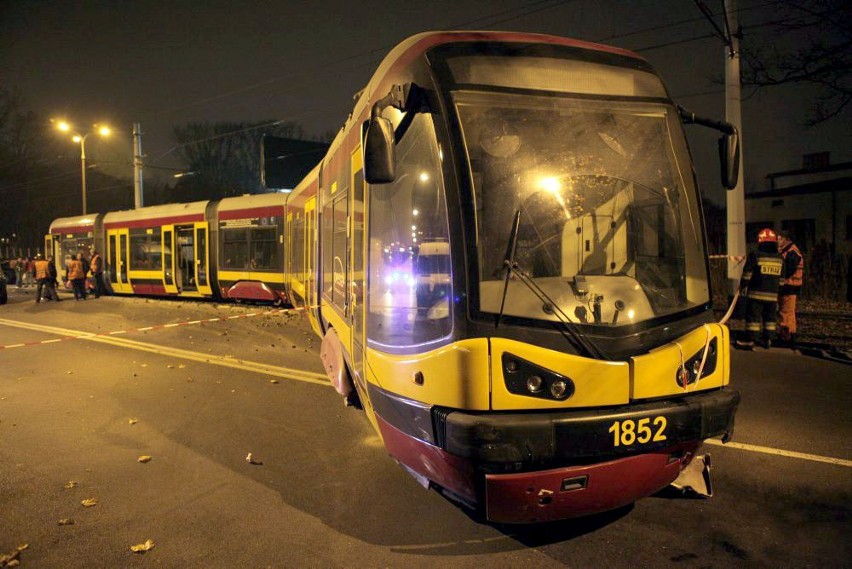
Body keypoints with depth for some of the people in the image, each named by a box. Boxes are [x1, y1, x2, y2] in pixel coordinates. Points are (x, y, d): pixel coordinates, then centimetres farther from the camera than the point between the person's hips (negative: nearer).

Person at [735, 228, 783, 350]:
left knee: (753, 317, -1)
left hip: (756, 293, -4)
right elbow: (782, 279, 13)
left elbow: (747, 274, -7)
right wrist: (779, 293, 22)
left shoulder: (755, 256, -10)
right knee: (769, 317, 13)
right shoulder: (779, 258, 6)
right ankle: (768, 340, 17)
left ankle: (750, 341, -2)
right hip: (772, 294, 4)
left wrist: (743, 286, 7)